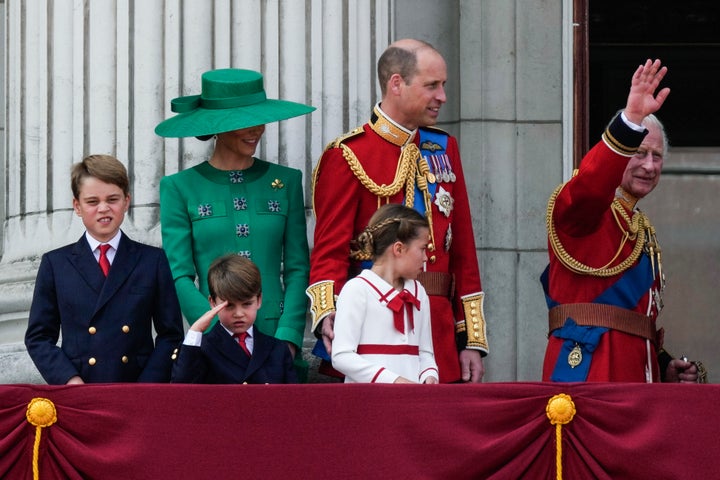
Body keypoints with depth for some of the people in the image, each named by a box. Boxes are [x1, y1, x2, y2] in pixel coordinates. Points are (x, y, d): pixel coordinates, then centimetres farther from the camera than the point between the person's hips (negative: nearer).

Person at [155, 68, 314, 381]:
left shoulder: (286, 181, 10)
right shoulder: (180, 188, 3)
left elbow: (298, 269, 7)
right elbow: (179, 277, -1)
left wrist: (287, 338, -7)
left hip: (278, 338, 2)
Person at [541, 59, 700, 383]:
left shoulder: (642, 230, 25)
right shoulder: (588, 210, -1)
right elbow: (589, 185, -27)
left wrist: (665, 369, 15)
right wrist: (633, 119, -37)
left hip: (636, 377, 8)